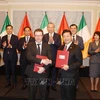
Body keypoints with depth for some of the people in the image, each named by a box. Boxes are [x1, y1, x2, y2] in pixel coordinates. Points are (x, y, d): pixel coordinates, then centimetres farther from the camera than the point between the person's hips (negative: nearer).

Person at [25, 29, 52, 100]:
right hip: (32, 72, 0)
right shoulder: (30, 45, -1)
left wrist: (44, 68, -20)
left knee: (43, 92, 15)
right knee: (32, 92, 15)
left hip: (43, 72, 1)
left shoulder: (47, 46, 2)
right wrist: (41, 61, -26)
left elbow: (50, 59, -5)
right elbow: (29, 57, -17)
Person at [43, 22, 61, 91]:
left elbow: (59, 45, -9)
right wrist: (48, 42, -20)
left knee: (54, 71, 7)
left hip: (55, 57, 0)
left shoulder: (58, 35, 3)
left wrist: (53, 41, -24)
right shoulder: (45, 36, 5)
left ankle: (53, 84, 21)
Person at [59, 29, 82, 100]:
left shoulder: (76, 48, -10)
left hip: (71, 76, -6)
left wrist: (69, 67, -25)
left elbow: (79, 62, -14)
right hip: (62, 75, 6)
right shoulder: (61, 48, 10)